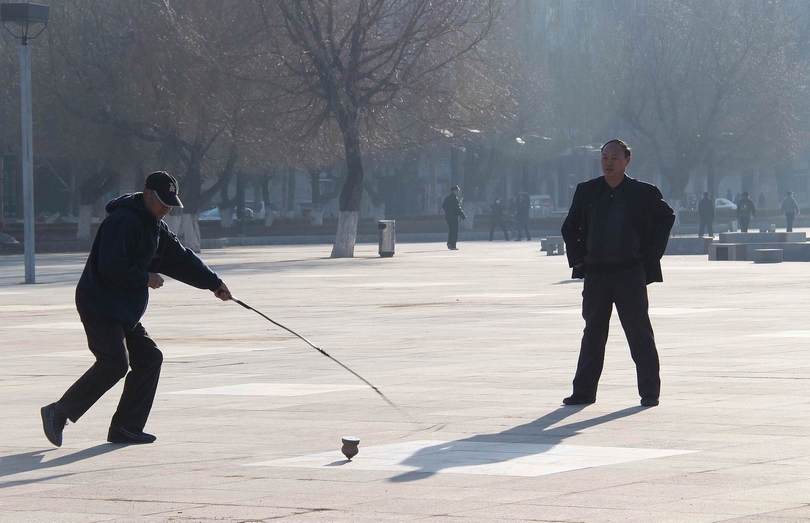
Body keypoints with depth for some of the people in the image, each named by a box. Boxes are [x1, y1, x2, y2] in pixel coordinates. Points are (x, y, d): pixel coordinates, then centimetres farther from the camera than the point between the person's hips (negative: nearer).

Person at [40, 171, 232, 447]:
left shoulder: (156, 227, 15)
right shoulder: (122, 222, -17)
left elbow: (182, 259, 20)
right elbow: (110, 267, -25)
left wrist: (214, 283, 15)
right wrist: (145, 278, -14)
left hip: (125, 310, 10)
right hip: (99, 306, -10)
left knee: (149, 358, 5)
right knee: (114, 362, -19)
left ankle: (125, 428, 7)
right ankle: (59, 412, -13)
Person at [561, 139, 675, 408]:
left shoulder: (643, 193, 0)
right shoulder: (586, 191, 8)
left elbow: (666, 217, 11)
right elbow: (570, 228, 17)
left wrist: (651, 254, 3)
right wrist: (578, 258, 6)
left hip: (631, 273, -3)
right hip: (595, 273, 3)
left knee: (639, 333, -1)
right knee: (593, 333, 8)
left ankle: (649, 392, 5)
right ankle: (584, 391, 14)